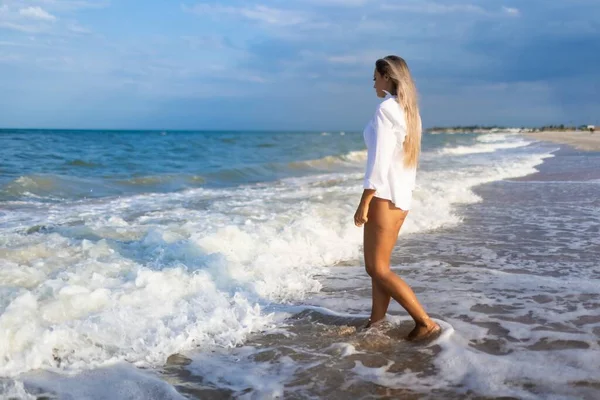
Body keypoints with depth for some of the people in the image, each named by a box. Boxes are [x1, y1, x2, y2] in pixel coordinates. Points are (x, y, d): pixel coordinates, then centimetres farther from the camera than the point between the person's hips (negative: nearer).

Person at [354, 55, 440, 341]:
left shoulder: (386, 109, -13)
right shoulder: (409, 111, 14)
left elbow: (379, 159, -19)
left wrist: (364, 202, -18)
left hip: (385, 196, -9)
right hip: (401, 197, 9)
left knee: (378, 269, -5)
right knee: (377, 266, 12)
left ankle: (425, 323, -5)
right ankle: (376, 324, 16)